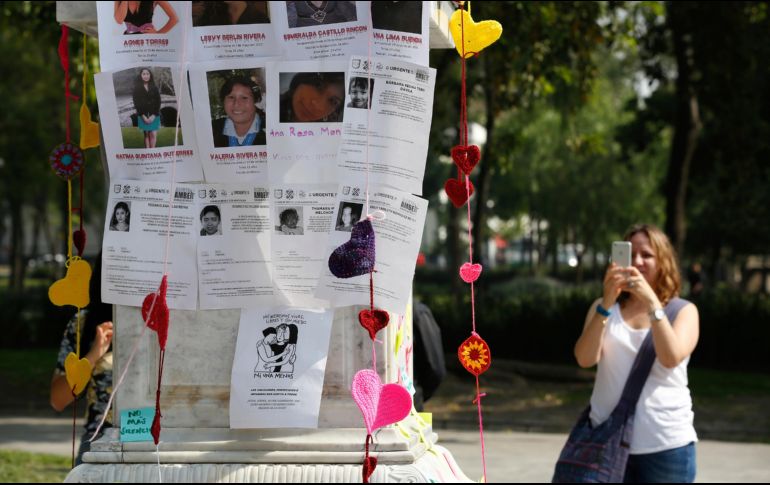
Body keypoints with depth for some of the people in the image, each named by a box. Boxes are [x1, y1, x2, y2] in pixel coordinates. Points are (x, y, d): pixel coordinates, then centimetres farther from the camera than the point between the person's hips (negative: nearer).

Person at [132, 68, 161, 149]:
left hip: (153, 116, 1)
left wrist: (153, 115, -8)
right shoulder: (137, 89, 2)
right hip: (143, 116, -1)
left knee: (153, 134, -7)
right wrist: (144, 116, -11)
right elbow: (136, 103, -3)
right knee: (146, 135, 0)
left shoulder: (154, 88, 6)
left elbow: (158, 102, 3)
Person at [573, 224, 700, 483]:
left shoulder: (683, 311, 4)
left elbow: (671, 358, -16)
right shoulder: (604, 308, 8)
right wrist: (607, 303, -20)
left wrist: (651, 302, -23)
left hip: (666, 446, -1)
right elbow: (585, 359, -9)